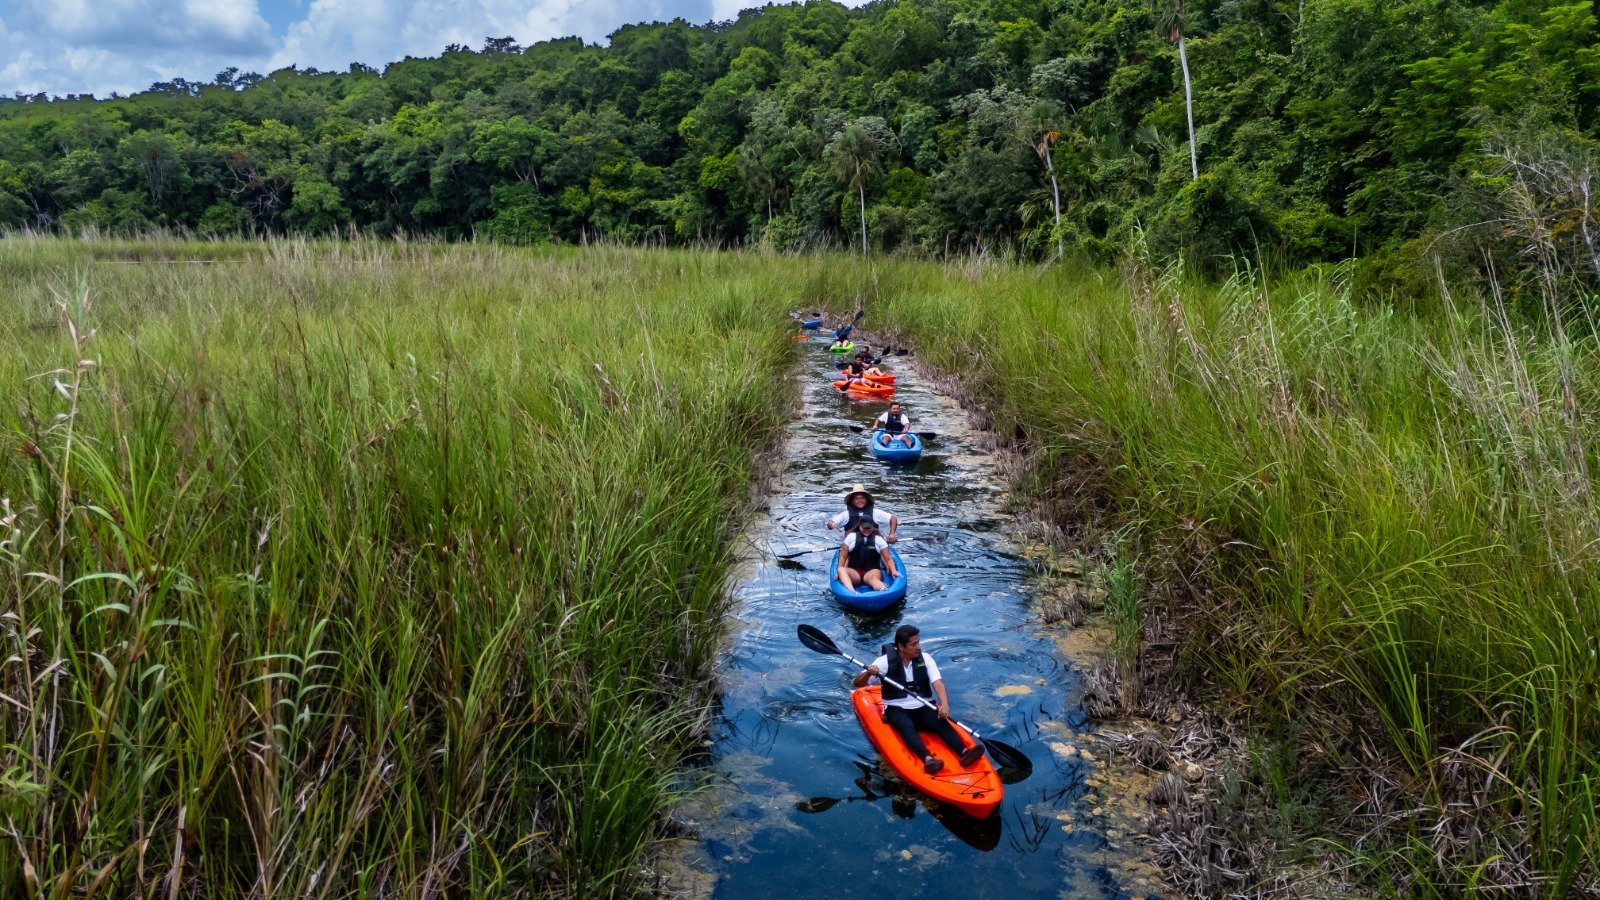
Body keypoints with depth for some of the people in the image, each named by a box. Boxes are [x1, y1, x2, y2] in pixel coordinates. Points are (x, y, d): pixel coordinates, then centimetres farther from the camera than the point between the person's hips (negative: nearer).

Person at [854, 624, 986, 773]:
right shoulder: (886, 661, -5)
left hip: (923, 708, 3)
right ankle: (928, 759, -57)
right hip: (897, 709, -2)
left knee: (941, 722, -27)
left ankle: (964, 752, -49)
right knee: (907, 726, -34)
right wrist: (868, 673, -28)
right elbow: (858, 684, -5)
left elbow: (937, 683, -11)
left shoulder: (925, 659, 2)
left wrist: (944, 704, -30)